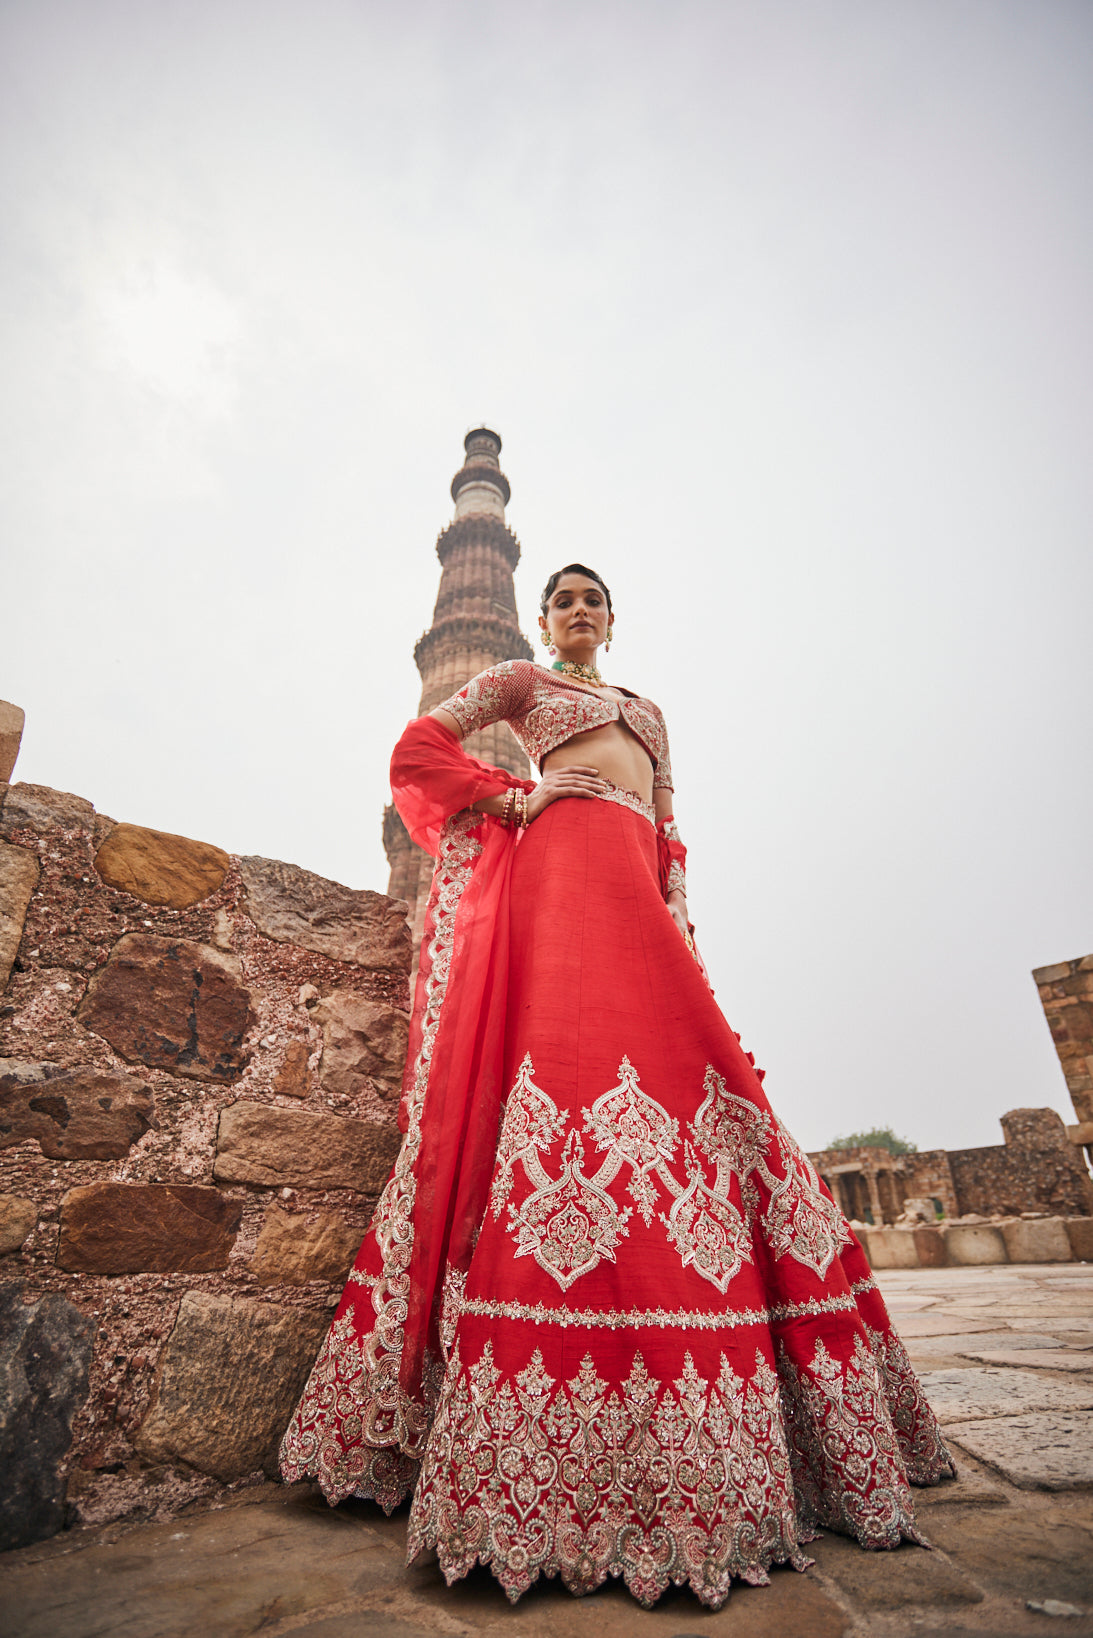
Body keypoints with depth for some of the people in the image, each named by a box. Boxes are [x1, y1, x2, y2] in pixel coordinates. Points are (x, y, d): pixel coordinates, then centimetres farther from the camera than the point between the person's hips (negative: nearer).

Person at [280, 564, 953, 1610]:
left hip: (636, 890, 6)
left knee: (680, 1077, -6)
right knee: (574, 1058, -21)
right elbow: (419, 748, 11)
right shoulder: (521, 683, 20)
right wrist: (514, 799, 0)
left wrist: (680, 919, 10)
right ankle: (562, 1457, -16)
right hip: (561, 866, -5)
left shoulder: (648, 712, 34)